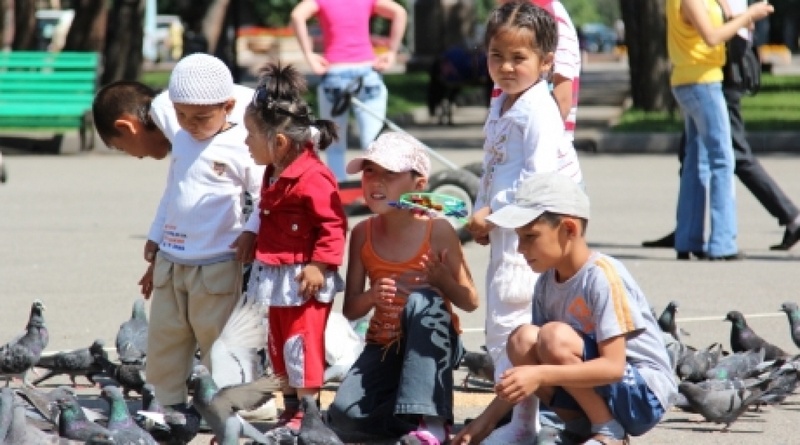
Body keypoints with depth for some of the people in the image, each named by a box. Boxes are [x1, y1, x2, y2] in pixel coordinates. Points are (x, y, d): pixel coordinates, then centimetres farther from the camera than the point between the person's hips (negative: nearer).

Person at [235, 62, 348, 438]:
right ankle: (291, 412, 26)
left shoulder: (312, 178, -21)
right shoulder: (275, 174, 10)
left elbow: (333, 224, -21)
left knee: (301, 347, -6)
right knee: (279, 347, 16)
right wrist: (251, 234, 9)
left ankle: (307, 415, 0)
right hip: (276, 276, 10)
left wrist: (319, 265, -24)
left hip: (303, 279, -10)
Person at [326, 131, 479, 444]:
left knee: (422, 300, -37)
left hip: (432, 345, -2)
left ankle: (429, 420, -35)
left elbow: (470, 302, -6)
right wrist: (372, 296, -21)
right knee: (343, 415, -25)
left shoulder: (437, 231, -9)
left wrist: (443, 281, -26)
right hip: (384, 347, 2)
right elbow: (350, 310, 1)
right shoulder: (363, 234, 0)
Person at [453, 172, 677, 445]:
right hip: (594, 390, 7)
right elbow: (530, 362, 7)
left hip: (644, 395, -7)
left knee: (555, 336, -27)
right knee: (522, 340, -14)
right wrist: (488, 419, -1)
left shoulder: (603, 276, -20)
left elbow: (613, 366, -26)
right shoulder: (546, 284, 3)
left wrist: (540, 375, -34)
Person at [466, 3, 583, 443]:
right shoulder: (500, 106, 15)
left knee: (511, 323, -13)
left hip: (528, 229, -10)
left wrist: (493, 211, -18)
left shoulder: (539, 110, -15)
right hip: (503, 230, 10)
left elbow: (538, 176, -23)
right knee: (498, 328, 15)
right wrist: (481, 213, 12)